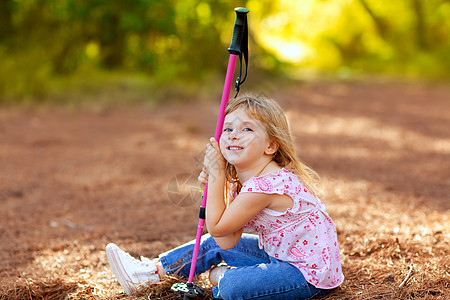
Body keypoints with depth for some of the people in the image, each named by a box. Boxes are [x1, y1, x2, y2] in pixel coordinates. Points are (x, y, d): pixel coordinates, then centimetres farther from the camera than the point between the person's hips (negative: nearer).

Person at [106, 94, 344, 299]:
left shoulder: (266, 185, -28)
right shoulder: (240, 182, 3)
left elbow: (217, 226, -20)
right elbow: (228, 242, -3)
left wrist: (216, 173, -19)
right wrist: (212, 183, -5)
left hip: (311, 274, -10)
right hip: (279, 254, 10)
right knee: (214, 245, 16)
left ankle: (225, 277, 4)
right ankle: (150, 271, 26)